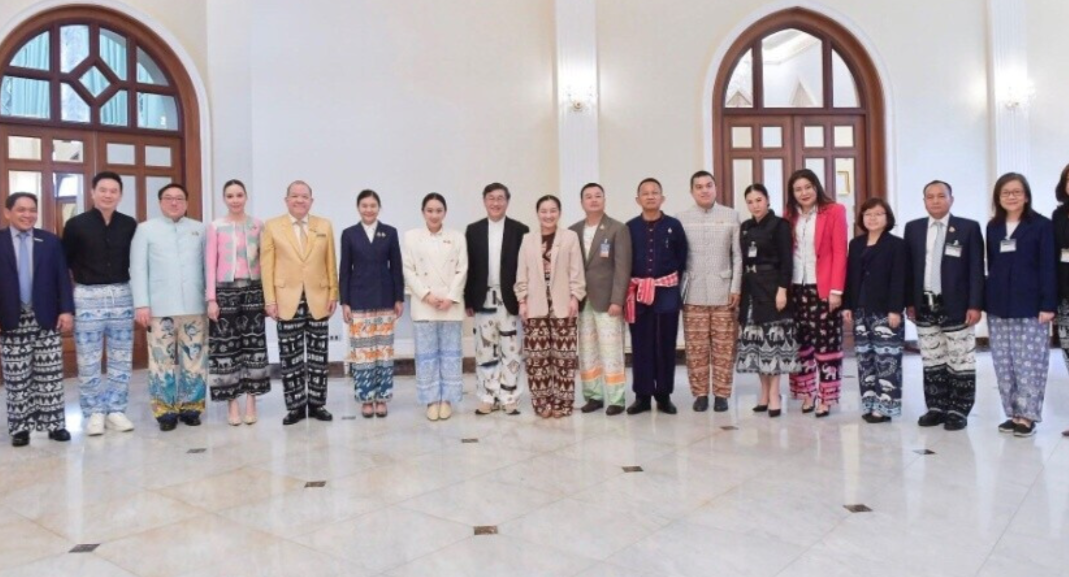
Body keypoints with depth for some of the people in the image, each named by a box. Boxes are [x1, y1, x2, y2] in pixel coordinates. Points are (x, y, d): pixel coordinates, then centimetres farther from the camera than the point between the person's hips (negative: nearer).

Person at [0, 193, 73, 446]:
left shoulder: (50, 241, 5)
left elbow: (62, 278, 3)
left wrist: (66, 310, -6)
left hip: (47, 319, 1)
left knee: (50, 376, 6)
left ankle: (54, 424, 14)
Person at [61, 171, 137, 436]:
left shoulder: (130, 225, 3)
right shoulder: (76, 224, -2)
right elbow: (63, 262, 5)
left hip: (122, 295, 2)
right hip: (87, 297, -2)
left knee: (121, 360, 7)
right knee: (88, 361, 3)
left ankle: (115, 410, 18)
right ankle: (94, 413, 15)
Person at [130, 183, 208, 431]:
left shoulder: (200, 229, 11)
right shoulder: (146, 229, 7)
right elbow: (138, 269, 3)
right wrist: (141, 304, -5)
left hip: (195, 306, 1)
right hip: (159, 307, -1)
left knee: (194, 360, 4)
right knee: (162, 360, 0)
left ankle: (191, 407, 15)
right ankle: (166, 411, 9)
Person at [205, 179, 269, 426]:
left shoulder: (258, 225, 6)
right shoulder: (215, 227, 0)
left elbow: (264, 260, 8)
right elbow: (210, 264, -1)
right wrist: (211, 298, -6)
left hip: (252, 290, 2)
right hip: (225, 291, -2)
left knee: (253, 343, 3)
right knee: (226, 345, 0)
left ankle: (251, 402, 11)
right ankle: (232, 404, 7)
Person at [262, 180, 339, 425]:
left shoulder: (325, 226, 8)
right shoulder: (272, 227, 3)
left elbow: (331, 263, 8)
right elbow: (267, 266, 1)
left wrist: (333, 294, 3)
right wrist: (270, 300, -5)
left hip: (318, 299, 2)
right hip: (287, 300, -1)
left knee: (318, 356, 5)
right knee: (290, 357, 2)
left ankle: (317, 403, 15)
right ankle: (295, 406, 11)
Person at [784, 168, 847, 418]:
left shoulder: (834, 211, -1)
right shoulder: (789, 215, 11)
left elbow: (840, 253, -6)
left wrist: (836, 289, -12)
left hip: (823, 288, -3)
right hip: (796, 287, 4)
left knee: (826, 341, -1)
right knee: (801, 340, 6)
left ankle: (825, 397, 6)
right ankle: (807, 393, 15)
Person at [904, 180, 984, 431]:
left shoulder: (969, 228, -2)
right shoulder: (913, 228, 8)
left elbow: (976, 270, -5)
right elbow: (908, 268, 9)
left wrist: (975, 305, -11)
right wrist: (909, 302, 5)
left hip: (956, 307, -3)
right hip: (924, 306, 3)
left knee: (960, 362, 3)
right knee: (931, 361, 10)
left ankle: (958, 411, 12)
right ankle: (936, 408, 20)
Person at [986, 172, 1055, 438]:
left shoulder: (1042, 225, -2)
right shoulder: (993, 227, 10)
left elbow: (1048, 268, -6)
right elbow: (991, 266, 11)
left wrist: (1048, 305, -12)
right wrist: (987, 300, 6)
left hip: (1030, 307, -4)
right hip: (998, 308, 4)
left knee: (1028, 364, -2)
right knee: (1004, 365, 6)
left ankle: (1027, 416, 7)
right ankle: (1013, 413, 14)